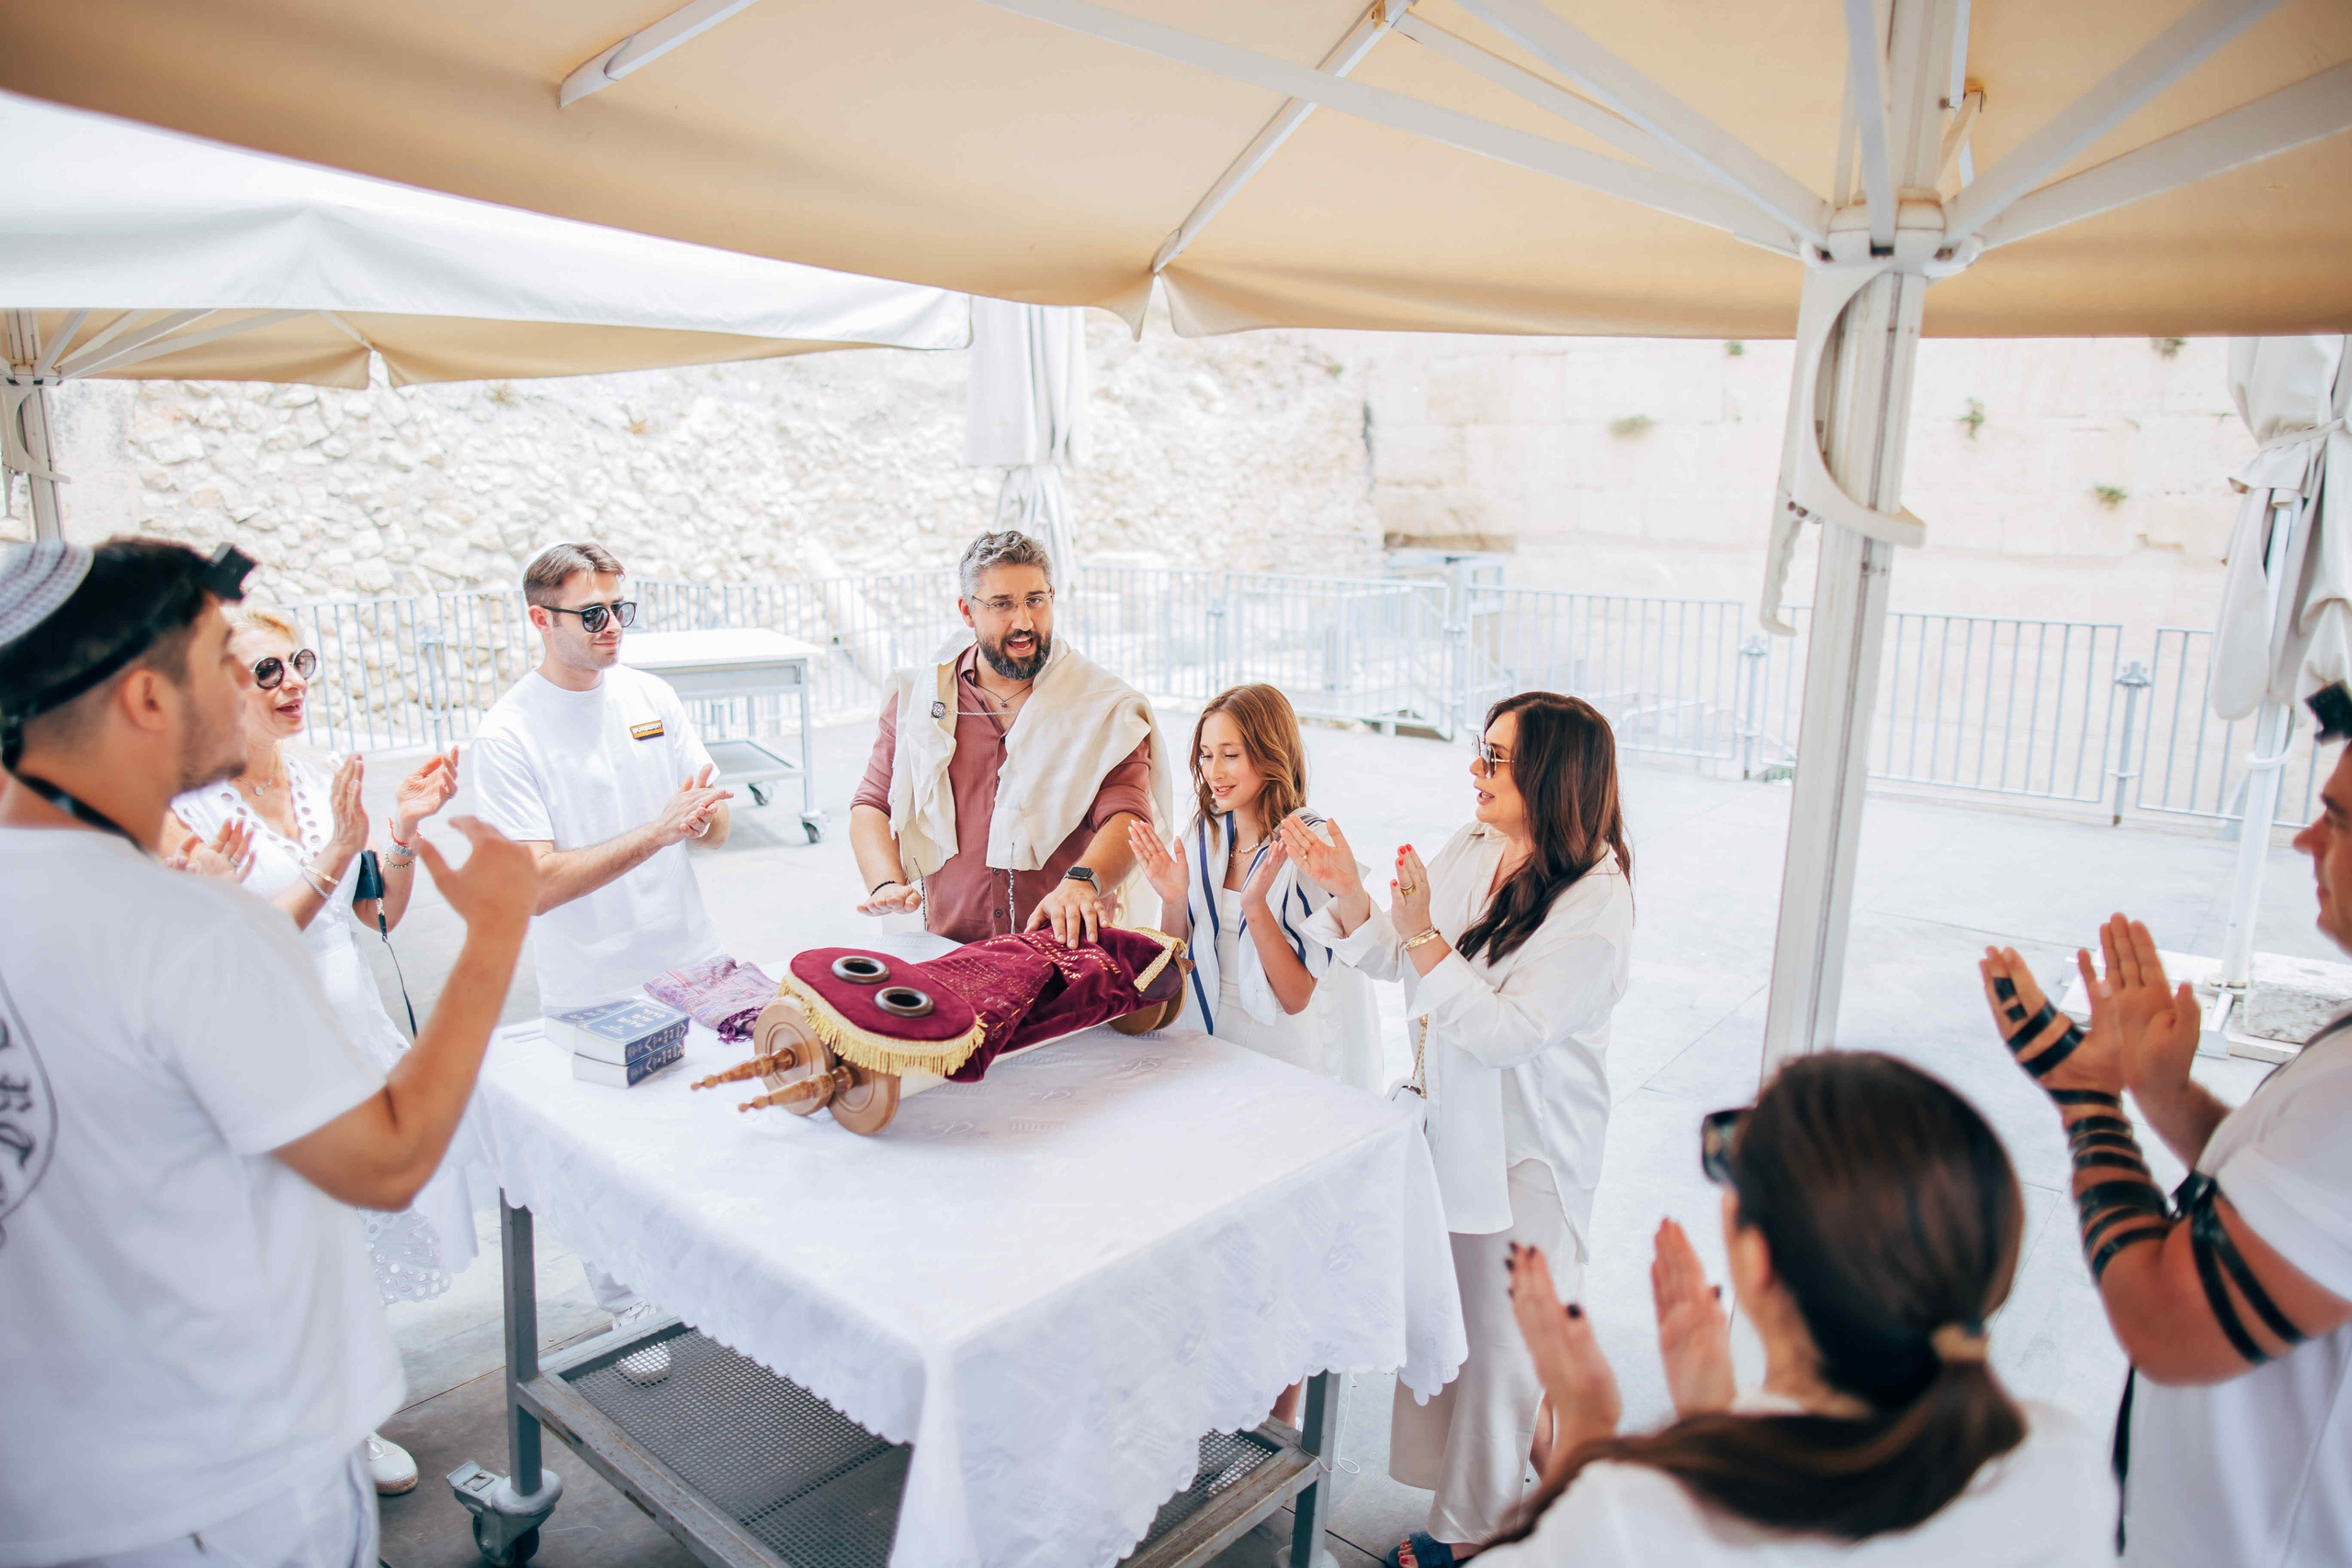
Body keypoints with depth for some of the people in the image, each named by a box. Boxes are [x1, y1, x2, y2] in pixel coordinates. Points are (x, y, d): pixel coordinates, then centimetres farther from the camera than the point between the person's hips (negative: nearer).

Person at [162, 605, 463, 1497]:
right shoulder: (183, 809, -16)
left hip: (353, 1024, 6)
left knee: (358, 1238, 18)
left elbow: (383, 915, 6)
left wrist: (404, 830, -10)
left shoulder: (322, 780, 1)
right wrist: (333, 858, -26)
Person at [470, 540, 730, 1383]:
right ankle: (630, 1312, 31)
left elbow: (714, 826, 5)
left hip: (691, 966, 4)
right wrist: (656, 831, -26)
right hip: (591, 992, -4)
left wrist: (702, 812, -19)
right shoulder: (508, 735, -13)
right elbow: (539, 883, -20)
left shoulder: (651, 696, 2)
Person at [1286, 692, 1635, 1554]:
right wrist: (1345, 889, -12)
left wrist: (1424, 934, -31)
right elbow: (1391, 959, 5)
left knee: (1500, 1335, 9)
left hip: (1524, 1148, -7)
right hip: (1448, 1120, 7)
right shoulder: (1468, 850, -1)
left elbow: (1507, 1031, -26)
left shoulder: (1595, 902, -21)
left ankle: (1472, 1527, 30)